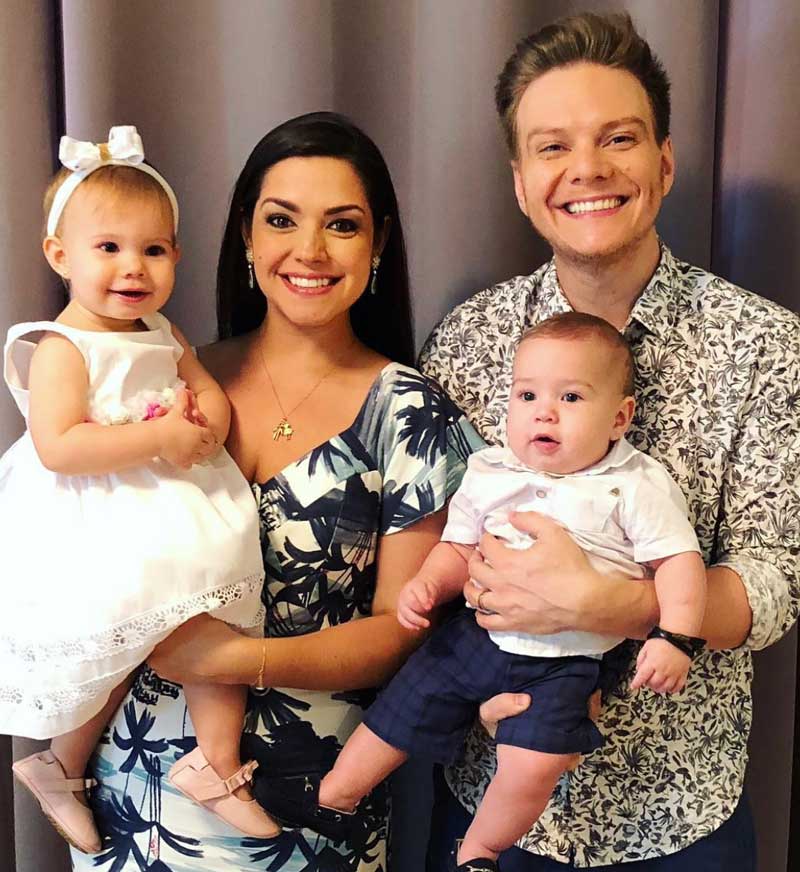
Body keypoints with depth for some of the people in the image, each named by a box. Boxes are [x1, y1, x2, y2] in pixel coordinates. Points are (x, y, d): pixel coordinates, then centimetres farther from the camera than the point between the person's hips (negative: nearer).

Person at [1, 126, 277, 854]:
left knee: (220, 631, 4)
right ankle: (60, 767, 33)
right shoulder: (61, 350, -15)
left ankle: (217, 764, 18)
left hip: (180, 520, 7)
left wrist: (202, 420, -10)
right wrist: (160, 437, -26)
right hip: (100, 538, -7)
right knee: (117, 662, 6)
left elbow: (213, 396, 14)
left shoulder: (162, 335, 8)